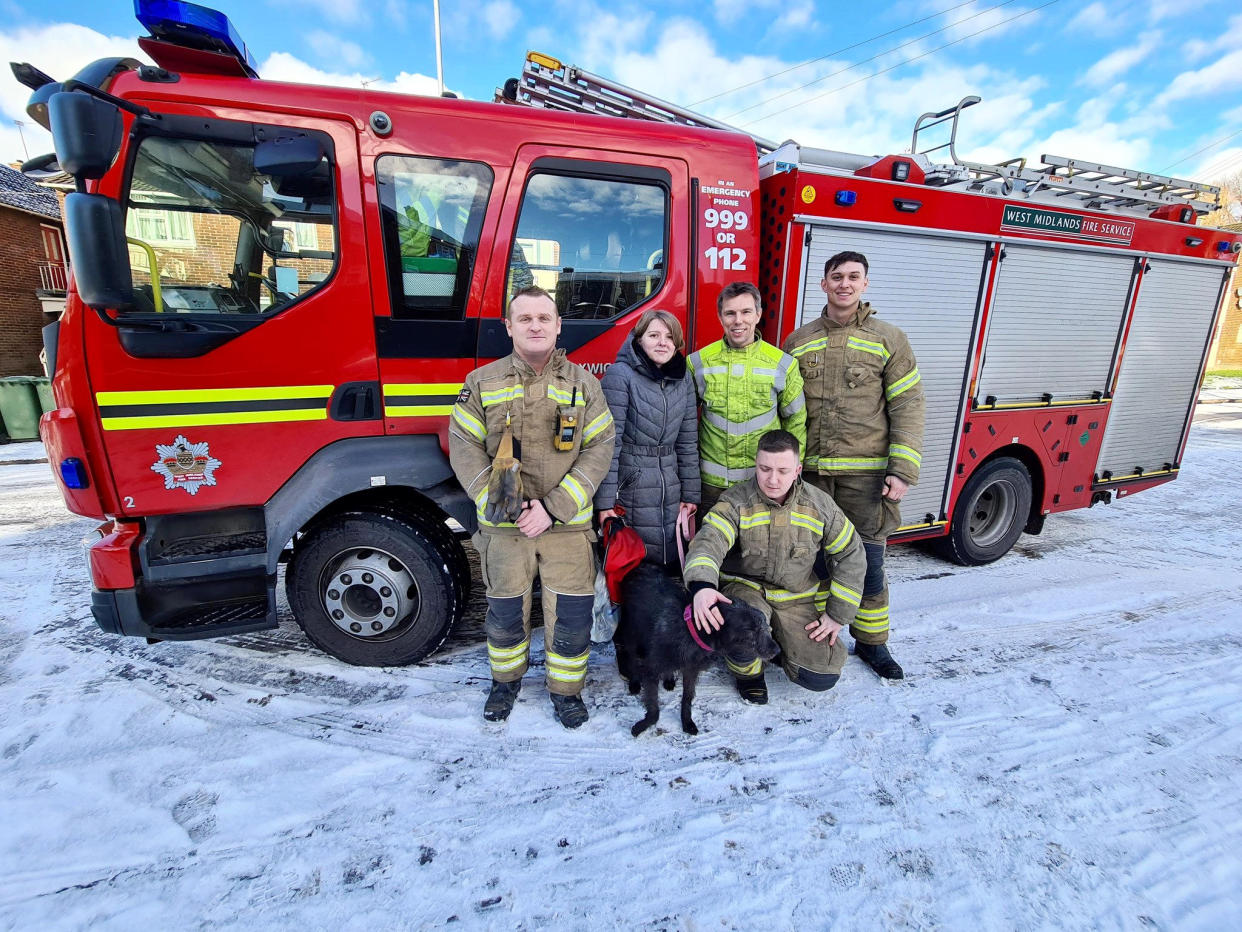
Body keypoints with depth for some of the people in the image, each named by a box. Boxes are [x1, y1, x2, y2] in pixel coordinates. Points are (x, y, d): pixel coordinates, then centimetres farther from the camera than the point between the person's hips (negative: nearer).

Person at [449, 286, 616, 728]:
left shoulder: (584, 384, 1)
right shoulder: (482, 383, 1)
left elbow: (598, 450, -5)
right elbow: (463, 447, -1)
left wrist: (553, 507, -14)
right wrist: (502, 505, -12)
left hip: (568, 526, 0)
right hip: (503, 528, 1)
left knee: (571, 612, 7)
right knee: (505, 610, 16)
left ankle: (566, 688, 33)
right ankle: (506, 679, 43)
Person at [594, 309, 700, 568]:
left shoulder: (683, 382, 9)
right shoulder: (620, 375, -10)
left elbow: (688, 443, 11)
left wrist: (690, 494, 10)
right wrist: (605, 502, -16)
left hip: (670, 494, 6)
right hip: (629, 490, -5)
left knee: (669, 564, 12)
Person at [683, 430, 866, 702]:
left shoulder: (819, 505, -6)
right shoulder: (735, 501, -15)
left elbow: (851, 555, 3)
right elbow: (707, 543, -31)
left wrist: (837, 615, -1)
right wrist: (702, 585, -53)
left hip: (797, 598, 3)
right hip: (744, 588, -2)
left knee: (821, 677, -11)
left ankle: (780, 641, 22)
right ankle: (746, 670, 3)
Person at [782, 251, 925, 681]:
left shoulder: (888, 339, 3)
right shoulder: (798, 341, 9)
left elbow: (907, 407, -1)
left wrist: (903, 470, -9)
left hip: (866, 472, -1)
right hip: (809, 471, 2)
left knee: (868, 560, 7)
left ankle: (871, 641, 27)